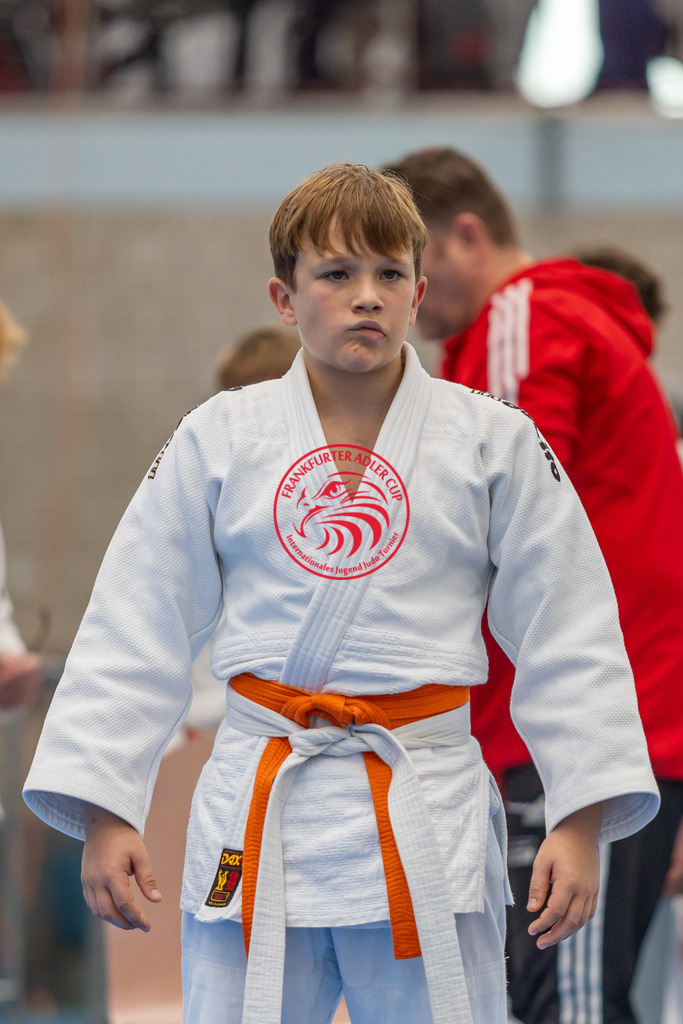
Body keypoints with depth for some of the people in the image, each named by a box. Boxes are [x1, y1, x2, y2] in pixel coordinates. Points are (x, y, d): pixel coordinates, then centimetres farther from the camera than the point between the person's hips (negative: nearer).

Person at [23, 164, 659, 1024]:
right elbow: (136, 630, 6)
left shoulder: (495, 443, 1)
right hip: (256, 821, 1)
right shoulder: (219, 441, 3)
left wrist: (581, 820, -3)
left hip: (429, 829, -1)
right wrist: (103, 811, 1)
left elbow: (567, 637, 3)